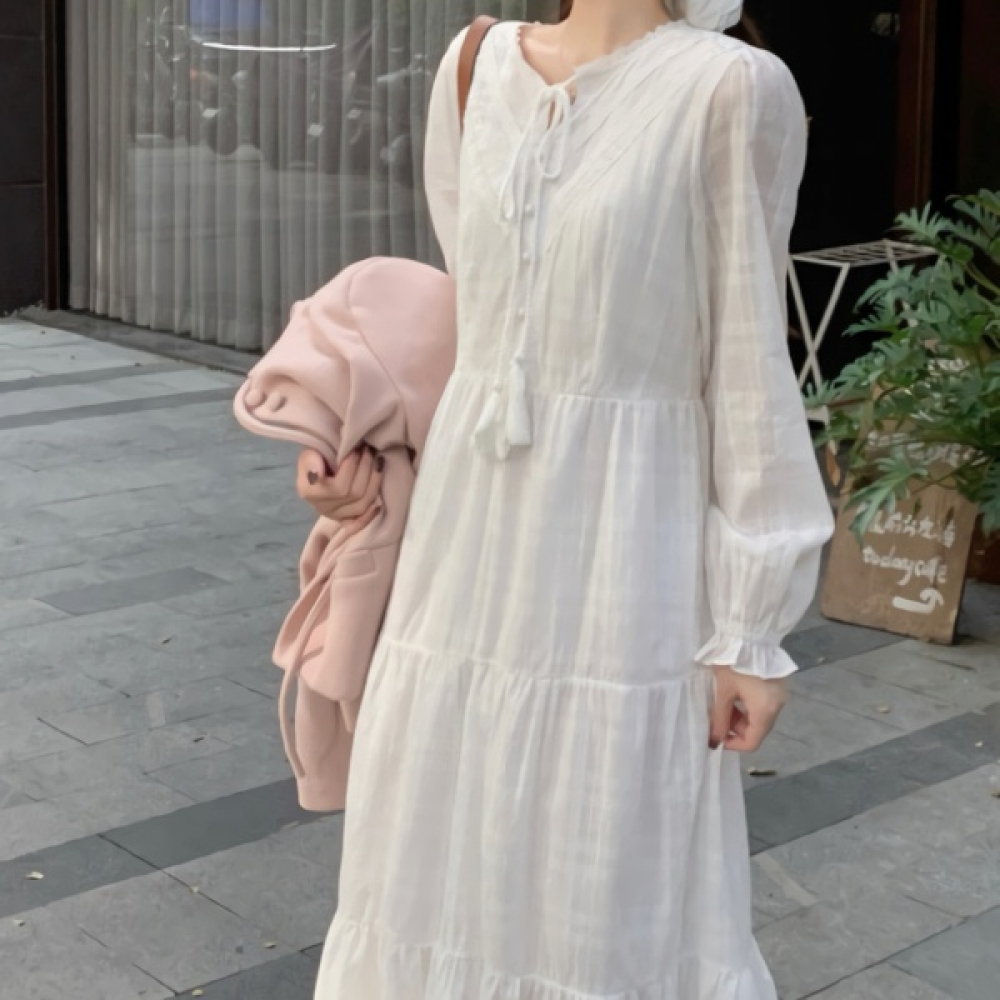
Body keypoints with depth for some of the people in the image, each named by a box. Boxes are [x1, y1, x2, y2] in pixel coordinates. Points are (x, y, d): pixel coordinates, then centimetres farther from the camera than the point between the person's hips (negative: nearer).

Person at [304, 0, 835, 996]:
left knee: (613, 890, 4)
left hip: (621, 541, -5)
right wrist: (367, 437, 9)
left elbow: (746, 364, -9)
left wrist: (751, 627, -9)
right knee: (447, 851, 14)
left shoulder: (731, 87, -9)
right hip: (474, 521, 6)